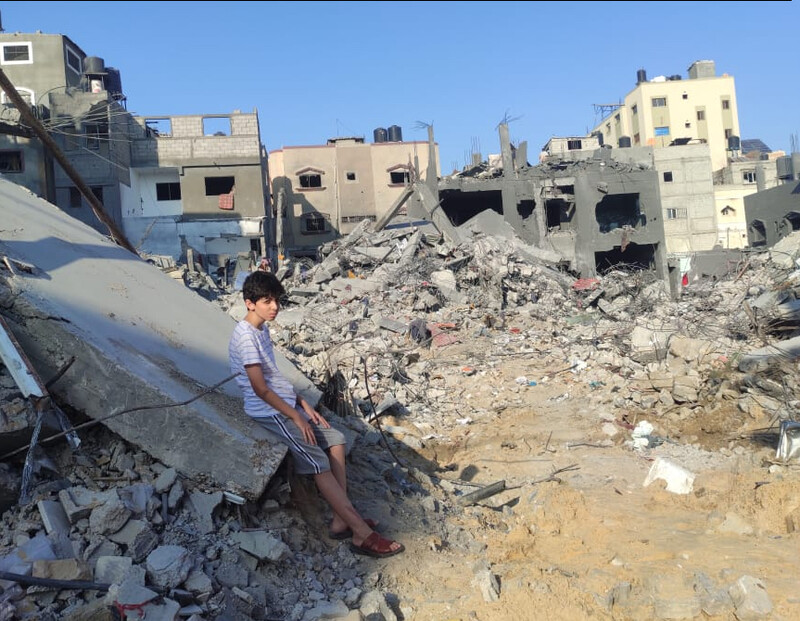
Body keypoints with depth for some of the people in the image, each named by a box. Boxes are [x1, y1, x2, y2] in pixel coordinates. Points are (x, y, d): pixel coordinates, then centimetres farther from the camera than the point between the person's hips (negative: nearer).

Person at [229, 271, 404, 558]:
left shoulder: (262, 329, 11)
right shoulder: (246, 337, -19)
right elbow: (260, 389, -20)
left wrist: (303, 405, 8)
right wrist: (296, 416, -15)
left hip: (285, 402, 10)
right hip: (268, 411, -10)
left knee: (335, 439, 2)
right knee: (318, 462, -16)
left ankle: (342, 520, 1)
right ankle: (361, 533, -11)